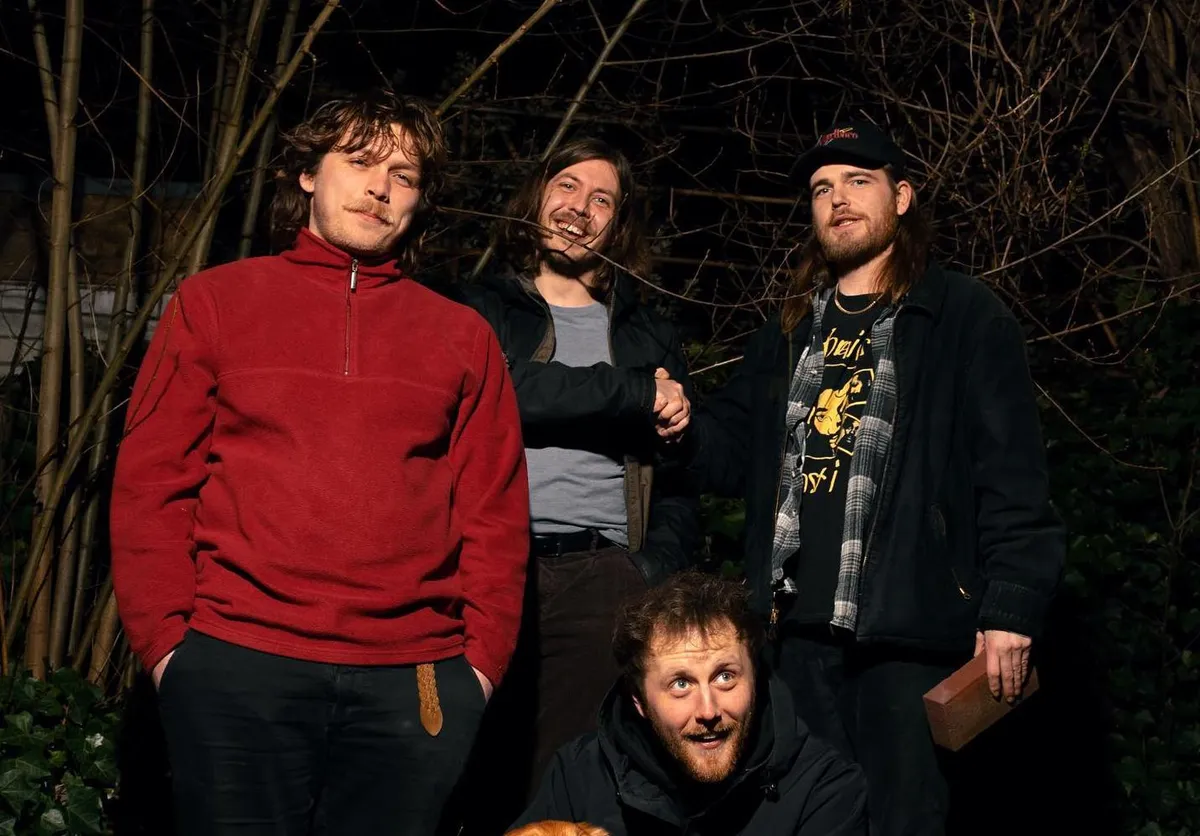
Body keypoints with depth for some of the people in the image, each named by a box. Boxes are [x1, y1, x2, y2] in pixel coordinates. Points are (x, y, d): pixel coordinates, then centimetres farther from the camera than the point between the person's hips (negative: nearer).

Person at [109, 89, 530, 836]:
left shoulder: (463, 337, 12)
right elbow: (151, 484, 5)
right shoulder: (213, 303, 9)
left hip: (415, 682, 1)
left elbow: (495, 515, 9)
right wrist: (166, 637, -4)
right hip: (236, 669, -1)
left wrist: (483, 657, 0)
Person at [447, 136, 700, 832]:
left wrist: (655, 571, -2)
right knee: (477, 779, -6)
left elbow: (681, 474, 15)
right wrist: (637, 396, -4)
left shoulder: (650, 337, 22)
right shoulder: (485, 309, 16)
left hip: (603, 579, 1)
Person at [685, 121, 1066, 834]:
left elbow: (1012, 475, -6)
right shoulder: (790, 333, 20)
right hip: (798, 627, 5)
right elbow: (735, 453, 21)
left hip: (909, 630, -5)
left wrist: (1012, 605, -15)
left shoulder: (966, 318, 2)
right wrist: (682, 427, -1)